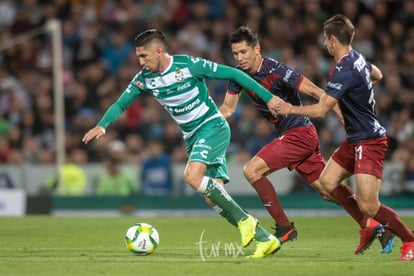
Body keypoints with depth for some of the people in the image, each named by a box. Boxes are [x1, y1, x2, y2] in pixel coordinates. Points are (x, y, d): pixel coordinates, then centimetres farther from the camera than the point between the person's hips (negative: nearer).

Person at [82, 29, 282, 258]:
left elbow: (232, 74, -13)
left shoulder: (188, 65, -16)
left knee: (192, 176, -28)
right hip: (192, 136, 7)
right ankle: (265, 240, 3)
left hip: (212, 126, -7)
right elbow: (121, 104, 9)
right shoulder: (144, 79, 1)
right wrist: (102, 125, -12)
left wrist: (267, 97, -14)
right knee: (212, 196, -3)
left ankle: (244, 220, -17)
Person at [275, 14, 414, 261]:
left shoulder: (344, 70, -24)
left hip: (369, 142, -10)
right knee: (327, 181, 10)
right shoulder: (357, 58, 5)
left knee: (368, 206, -13)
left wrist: (291, 109, -9)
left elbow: (321, 110, -24)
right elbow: (377, 75, 27)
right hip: (356, 140, 10)